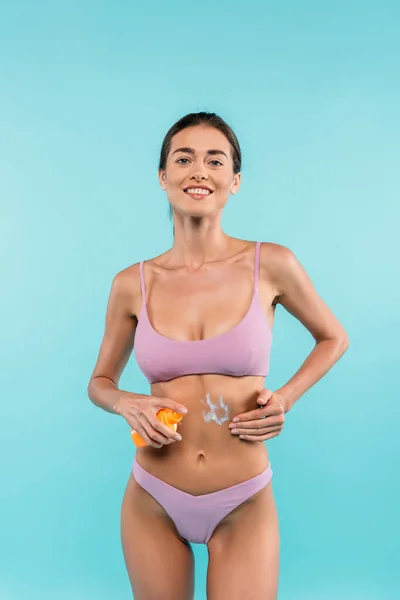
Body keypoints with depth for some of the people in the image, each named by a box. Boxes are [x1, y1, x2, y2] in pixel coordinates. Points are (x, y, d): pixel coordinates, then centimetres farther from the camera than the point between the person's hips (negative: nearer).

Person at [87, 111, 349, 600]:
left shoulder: (271, 265, -10)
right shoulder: (133, 284, -6)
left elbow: (334, 339, 8)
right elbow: (100, 382, 9)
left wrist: (285, 398, -6)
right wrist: (127, 404, -12)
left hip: (244, 507, -1)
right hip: (152, 504, 2)